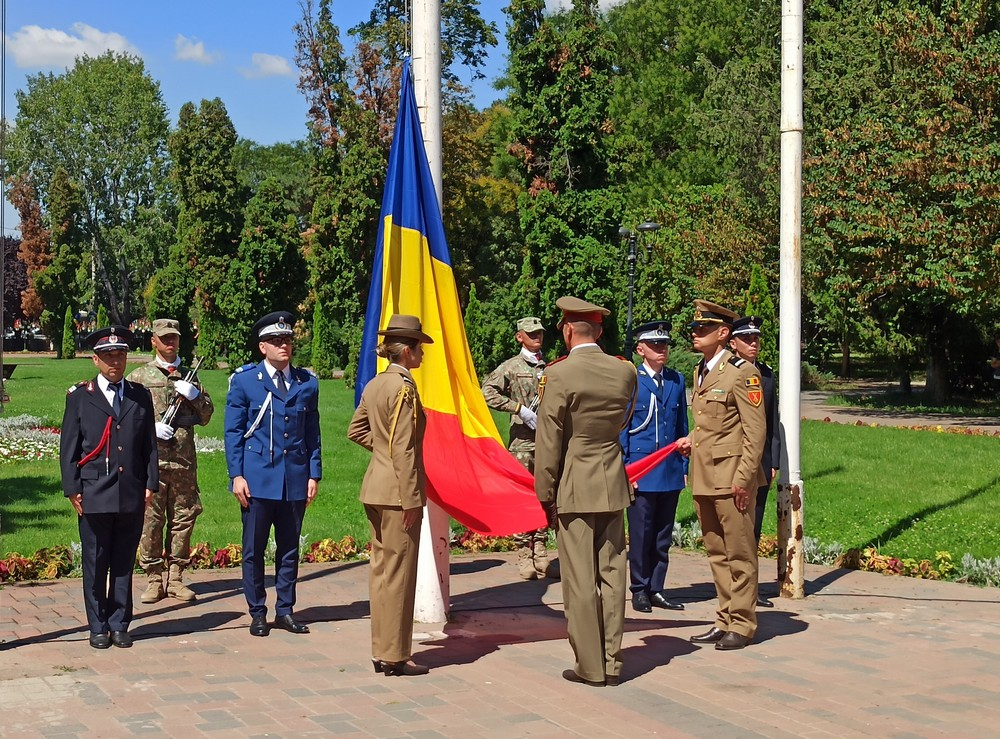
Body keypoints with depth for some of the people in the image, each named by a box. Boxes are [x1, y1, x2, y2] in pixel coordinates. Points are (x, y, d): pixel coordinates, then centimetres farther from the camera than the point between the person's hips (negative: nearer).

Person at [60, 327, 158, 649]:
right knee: (95, 565, 3)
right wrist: (72, 488, -4)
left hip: (132, 496, 2)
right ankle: (98, 628, 12)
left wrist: (151, 484, 3)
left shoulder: (140, 396, 11)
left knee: (124, 564, 7)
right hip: (94, 496, -2)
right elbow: (68, 447, 3)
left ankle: (119, 625, 15)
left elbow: (150, 444, 11)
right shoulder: (79, 397, 5)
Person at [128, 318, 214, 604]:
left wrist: (195, 396, -3)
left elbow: (206, 417, 15)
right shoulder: (139, 377, 5)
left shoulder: (189, 377, 15)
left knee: (184, 518, 6)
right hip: (151, 459, -3)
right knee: (151, 519, -2)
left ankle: (175, 577, 15)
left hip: (184, 460, 3)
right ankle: (154, 580, 6)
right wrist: (150, 428, -12)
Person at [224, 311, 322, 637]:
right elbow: (233, 432, 0)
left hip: (295, 480, 3)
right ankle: (257, 613, 13)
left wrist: (314, 475, 4)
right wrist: (236, 476, -6)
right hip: (258, 478, -2)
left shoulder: (307, 383, 9)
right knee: (253, 549, 3)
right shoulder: (244, 380, 1)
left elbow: (313, 433, 11)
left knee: (289, 549, 9)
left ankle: (285, 611, 18)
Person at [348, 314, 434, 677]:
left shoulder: (374, 384, 10)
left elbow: (355, 430, 20)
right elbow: (404, 448, -19)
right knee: (399, 571, -2)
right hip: (396, 491, -9)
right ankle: (394, 655, 4)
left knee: (380, 568, 13)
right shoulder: (404, 386, -16)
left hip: (375, 487, 9)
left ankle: (381, 650, 21)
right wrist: (411, 499, -18)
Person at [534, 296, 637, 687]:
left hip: (574, 489, -5)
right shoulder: (625, 371, 1)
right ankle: (612, 663, 16)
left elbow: (548, 442, -11)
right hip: (613, 484, 5)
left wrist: (545, 494, -3)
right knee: (611, 574, 10)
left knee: (580, 581, 1)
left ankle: (590, 666, 7)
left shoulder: (559, 375, -14)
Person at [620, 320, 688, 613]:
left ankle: (656, 589, 17)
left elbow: (682, 426, 15)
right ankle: (639, 590, 11)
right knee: (640, 533, 0)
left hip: (671, 471, 4)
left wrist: (685, 465, 11)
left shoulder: (677, 380, 11)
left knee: (663, 534, 9)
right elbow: (620, 428, -2)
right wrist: (624, 469, -7)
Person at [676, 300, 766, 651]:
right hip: (703, 477, 8)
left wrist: (744, 478, -17)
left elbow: (755, 429, -13)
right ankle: (725, 620, 22)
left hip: (731, 476, -8)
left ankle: (742, 625, 8)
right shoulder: (700, 371, 16)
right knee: (716, 553, 13)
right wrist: (692, 439, 8)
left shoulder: (742, 372, -10)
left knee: (739, 553, 0)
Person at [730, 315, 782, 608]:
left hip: (760, 463, 5)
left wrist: (773, 462, 8)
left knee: (753, 528, 11)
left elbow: (772, 422, 13)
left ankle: (751, 589, 18)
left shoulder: (766, 374, 11)